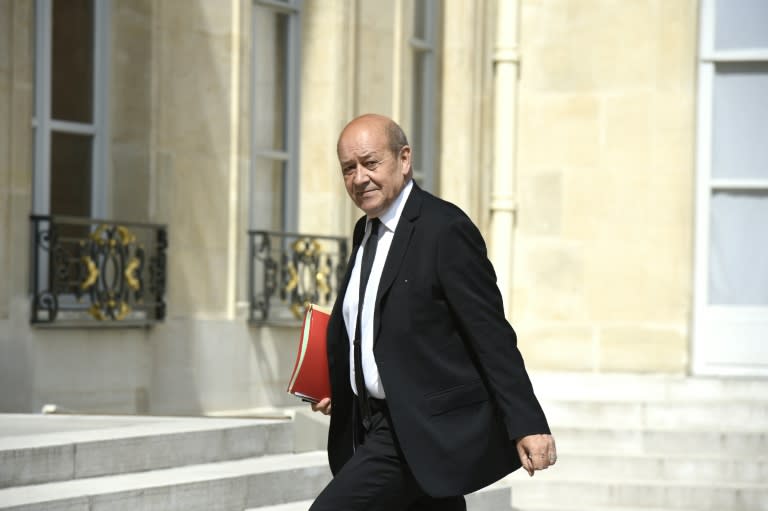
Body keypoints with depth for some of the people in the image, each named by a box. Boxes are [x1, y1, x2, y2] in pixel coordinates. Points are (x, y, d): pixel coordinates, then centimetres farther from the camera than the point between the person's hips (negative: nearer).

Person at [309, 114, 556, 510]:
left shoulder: (445, 229, -14)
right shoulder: (366, 232, 13)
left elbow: (492, 336, -16)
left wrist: (527, 425, -19)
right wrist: (334, 387, 11)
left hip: (428, 429, -9)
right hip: (380, 425, 9)